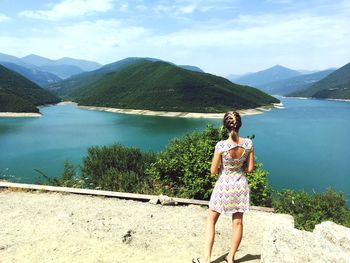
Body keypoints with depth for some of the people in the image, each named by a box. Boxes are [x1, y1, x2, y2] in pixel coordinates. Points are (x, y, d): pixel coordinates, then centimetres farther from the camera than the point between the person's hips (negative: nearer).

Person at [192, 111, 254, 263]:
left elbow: (213, 171, -13)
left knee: (211, 221, 13)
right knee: (237, 222, 16)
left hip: (223, 186, -3)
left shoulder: (221, 145, -22)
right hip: (240, 185, 3)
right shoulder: (248, 143, -11)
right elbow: (250, 168, -2)